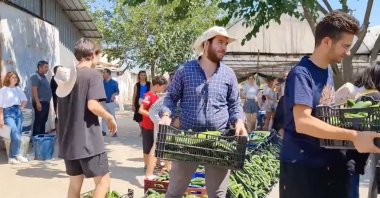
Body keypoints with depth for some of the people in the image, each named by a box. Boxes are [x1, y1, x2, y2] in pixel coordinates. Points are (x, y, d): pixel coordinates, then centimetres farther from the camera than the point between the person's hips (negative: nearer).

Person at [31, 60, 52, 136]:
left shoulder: (44, 77, 18)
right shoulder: (35, 76, -10)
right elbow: (34, 90, -18)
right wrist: (37, 102, -24)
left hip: (46, 102, 9)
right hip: (40, 102, -9)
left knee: (43, 121, 14)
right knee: (38, 121, -8)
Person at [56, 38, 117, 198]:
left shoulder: (66, 75, 12)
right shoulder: (93, 75, -10)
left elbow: (61, 107, 18)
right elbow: (92, 105, -22)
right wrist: (110, 118, -7)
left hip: (68, 140, 8)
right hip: (88, 140, -8)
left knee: (75, 182, 15)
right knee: (103, 180, 2)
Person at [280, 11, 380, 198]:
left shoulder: (328, 71, 8)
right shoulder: (301, 73, -18)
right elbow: (303, 122, -28)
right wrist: (354, 136, -30)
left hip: (331, 163, 8)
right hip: (302, 166, -8)